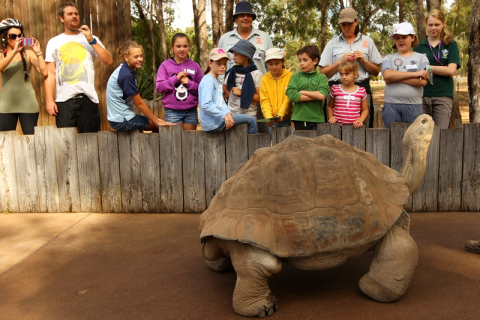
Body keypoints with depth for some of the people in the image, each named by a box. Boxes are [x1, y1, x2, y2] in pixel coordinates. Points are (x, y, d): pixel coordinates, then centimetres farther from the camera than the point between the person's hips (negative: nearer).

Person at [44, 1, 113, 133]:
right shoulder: (54, 42, 11)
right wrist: (49, 100, -5)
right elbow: (50, 73, 5)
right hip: (64, 99, 0)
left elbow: (109, 61, -1)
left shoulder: (91, 39, 13)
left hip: (88, 98, 1)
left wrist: (92, 40, -6)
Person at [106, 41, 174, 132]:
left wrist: (153, 117, 9)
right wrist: (157, 122, -9)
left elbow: (134, 100, 11)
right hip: (122, 121, -9)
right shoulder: (126, 75, -21)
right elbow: (139, 103, -16)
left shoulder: (125, 70, 7)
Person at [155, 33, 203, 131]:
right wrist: (175, 78, -12)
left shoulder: (195, 66, 7)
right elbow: (159, 87, -3)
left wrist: (189, 83, -10)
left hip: (191, 111, 2)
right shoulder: (165, 65, 3)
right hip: (172, 111, -2)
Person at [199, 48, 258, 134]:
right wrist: (224, 115, -22)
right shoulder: (208, 81, -13)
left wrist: (228, 113, -8)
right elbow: (205, 105, -23)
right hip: (212, 123, -10)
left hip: (217, 118, 10)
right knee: (251, 120, -9)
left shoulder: (217, 82, 18)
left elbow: (222, 102, 11)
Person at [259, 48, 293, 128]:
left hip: (287, 119, -2)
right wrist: (268, 117, -18)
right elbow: (264, 101, -2)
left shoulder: (290, 76, -3)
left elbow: (288, 99, -9)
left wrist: (280, 114, -21)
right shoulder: (264, 79, 5)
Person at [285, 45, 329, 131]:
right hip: (299, 120, 1)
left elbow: (322, 95, -11)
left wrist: (302, 92, -5)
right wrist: (315, 96, -7)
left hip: (317, 119, -1)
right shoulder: (296, 77, 7)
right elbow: (291, 95, -9)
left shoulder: (321, 77, 4)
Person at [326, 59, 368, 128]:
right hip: (337, 125, 0)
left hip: (354, 125, 0)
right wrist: (331, 117, 1)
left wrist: (360, 120, -2)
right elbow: (330, 106, 17)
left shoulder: (361, 91, 6)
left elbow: (365, 110, 13)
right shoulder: (335, 89, 6)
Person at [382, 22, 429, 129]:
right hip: (391, 105, 1)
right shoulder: (389, 58, 12)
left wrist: (396, 78, -8)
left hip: (413, 105, -1)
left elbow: (423, 81, -6)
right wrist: (414, 74, -10)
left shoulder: (421, 58, 9)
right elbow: (387, 75, -9)